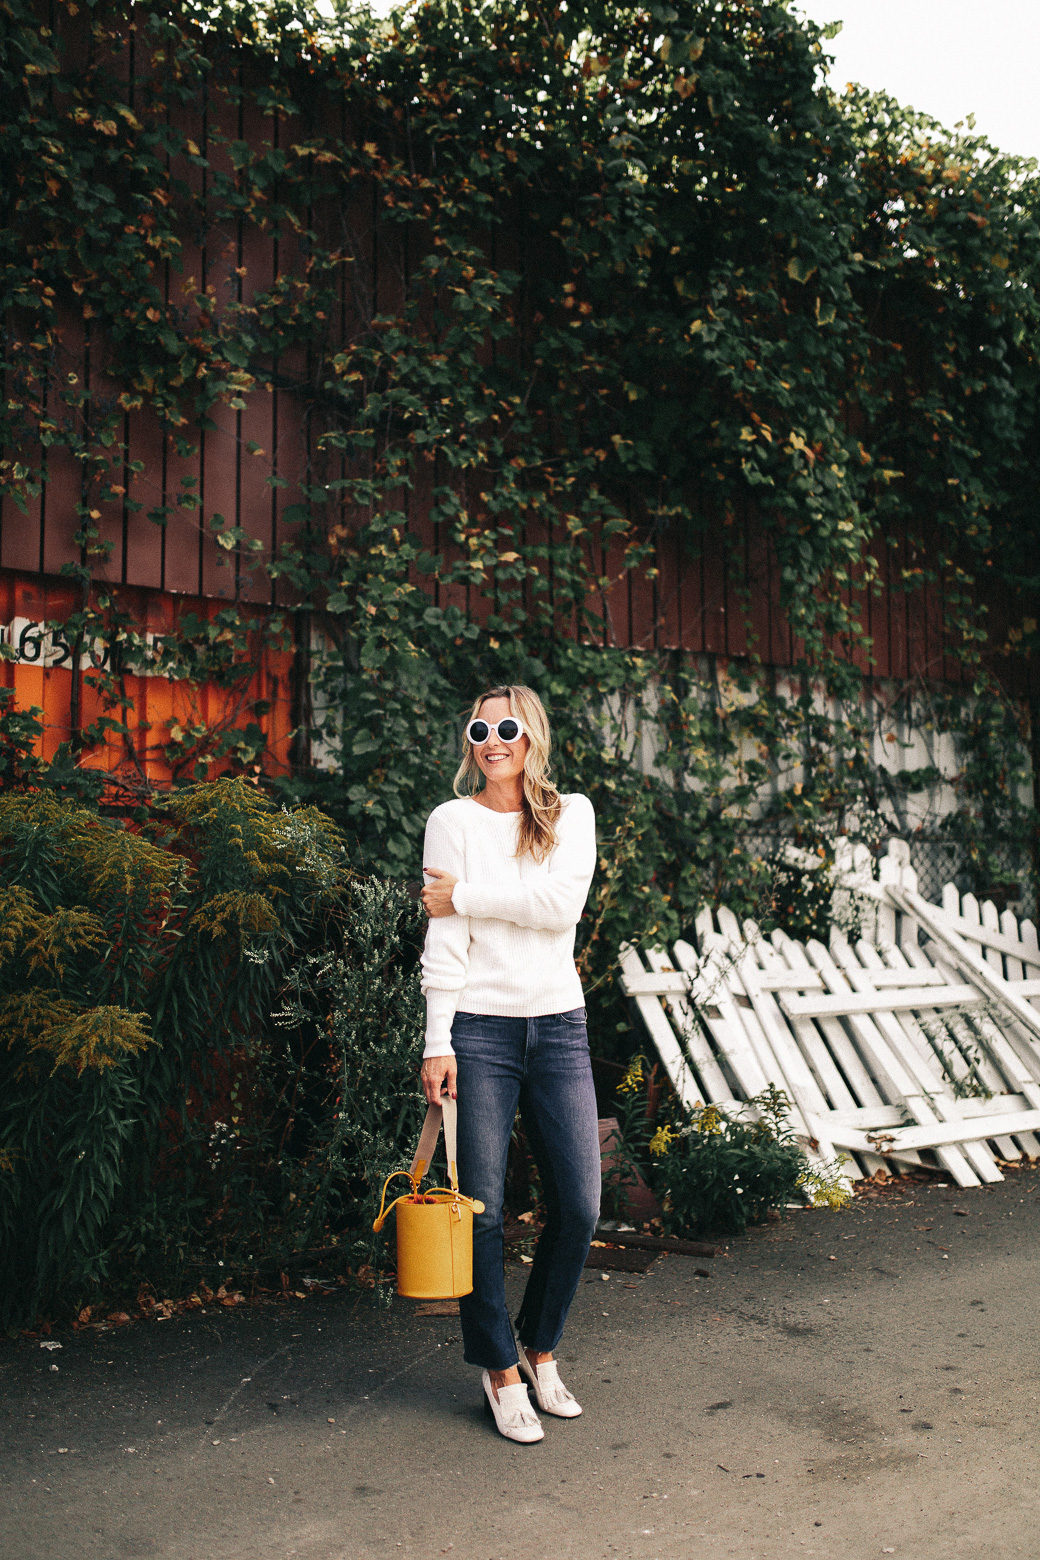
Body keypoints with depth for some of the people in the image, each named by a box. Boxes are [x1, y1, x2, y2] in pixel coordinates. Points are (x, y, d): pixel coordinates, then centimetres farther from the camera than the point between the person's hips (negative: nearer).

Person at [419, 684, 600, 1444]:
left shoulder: (572, 813, 8)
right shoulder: (454, 820, 2)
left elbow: (563, 902, -10)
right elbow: (444, 942, -4)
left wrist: (463, 895, -9)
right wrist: (437, 1043, -9)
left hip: (558, 1025, 3)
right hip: (480, 1027, -2)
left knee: (579, 1207, 4)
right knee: (482, 1209, 2)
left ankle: (540, 1347, 27)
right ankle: (501, 1371, 20)